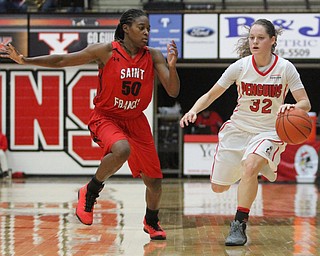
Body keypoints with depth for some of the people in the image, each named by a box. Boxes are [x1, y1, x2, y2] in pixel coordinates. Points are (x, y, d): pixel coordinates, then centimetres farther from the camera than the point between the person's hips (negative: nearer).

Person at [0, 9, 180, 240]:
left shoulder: (153, 56, -7)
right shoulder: (106, 51, -14)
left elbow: (173, 92, -10)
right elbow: (62, 60, -9)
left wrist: (172, 66, -28)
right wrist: (25, 60, -16)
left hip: (135, 121, 4)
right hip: (106, 117, -4)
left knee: (154, 181, 5)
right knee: (122, 151, -38)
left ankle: (151, 222, 37)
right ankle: (90, 192, -11)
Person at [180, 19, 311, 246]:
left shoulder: (285, 68, -11)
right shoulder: (240, 67, -9)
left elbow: (305, 103, -9)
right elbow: (211, 95, -2)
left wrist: (291, 107, -32)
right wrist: (194, 110, -21)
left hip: (269, 131, -3)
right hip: (238, 128, 3)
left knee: (250, 166, -34)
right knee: (218, 187, 6)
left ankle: (239, 226, -22)